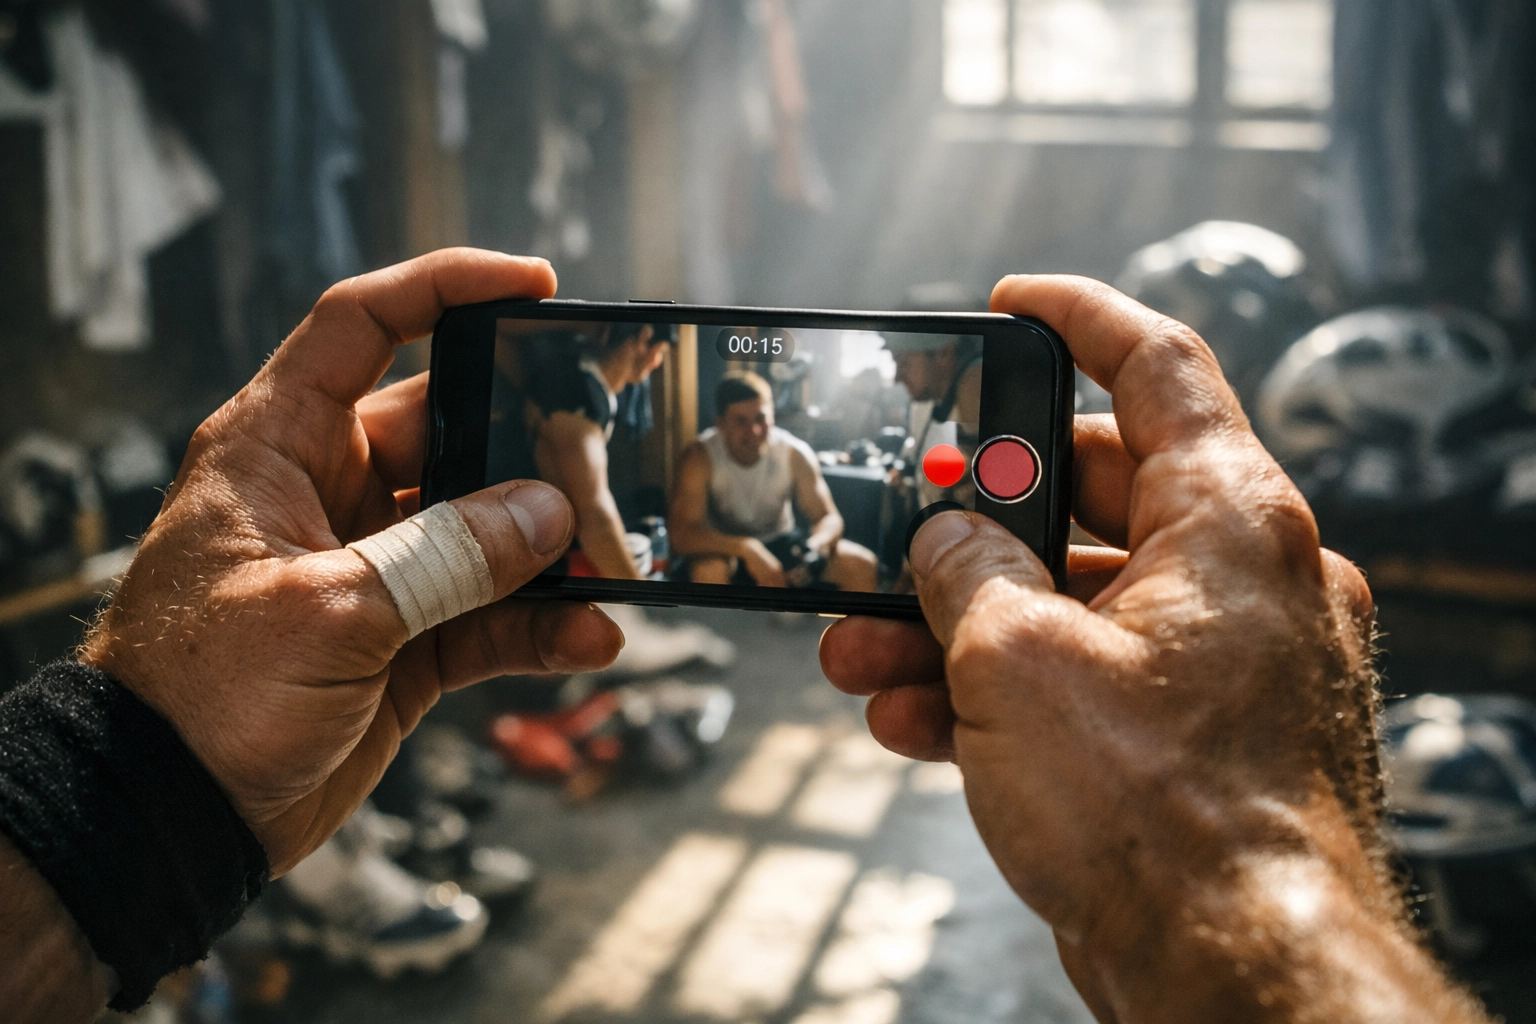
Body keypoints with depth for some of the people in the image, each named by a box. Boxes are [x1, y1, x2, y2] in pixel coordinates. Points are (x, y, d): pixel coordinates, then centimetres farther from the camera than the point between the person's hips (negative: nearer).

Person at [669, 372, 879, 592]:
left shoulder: (794, 454, -17)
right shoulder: (700, 457, -25)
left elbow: (829, 518, -12)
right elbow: (680, 533, -33)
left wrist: (813, 548, -36)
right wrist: (748, 549, -45)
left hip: (781, 542, 4)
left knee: (862, 565, -16)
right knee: (709, 572, -39)